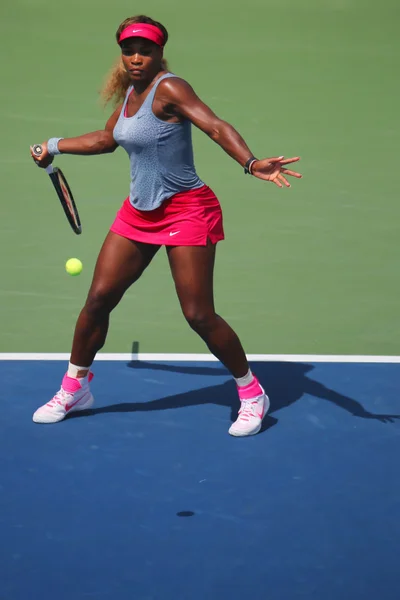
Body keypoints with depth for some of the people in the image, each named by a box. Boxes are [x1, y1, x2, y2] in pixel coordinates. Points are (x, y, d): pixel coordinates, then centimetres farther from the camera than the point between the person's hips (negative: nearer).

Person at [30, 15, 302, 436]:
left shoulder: (168, 88, -17)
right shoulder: (129, 92, 7)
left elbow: (216, 127, -31)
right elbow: (107, 139, 26)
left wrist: (250, 163, -47)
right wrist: (55, 146, 31)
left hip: (185, 211, -7)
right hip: (138, 212, 8)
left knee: (199, 316, -8)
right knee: (98, 299, 7)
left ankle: (252, 395, 11)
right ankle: (74, 389, 25)